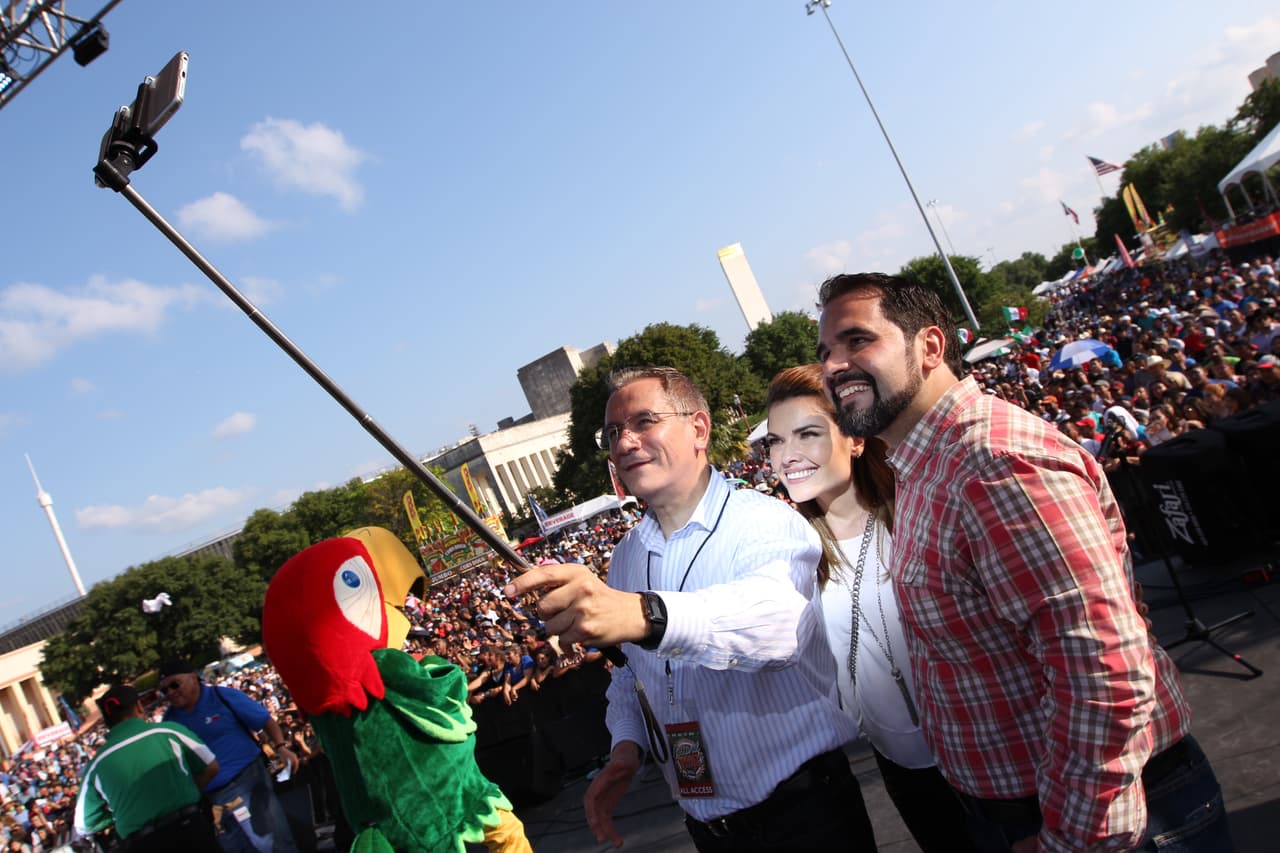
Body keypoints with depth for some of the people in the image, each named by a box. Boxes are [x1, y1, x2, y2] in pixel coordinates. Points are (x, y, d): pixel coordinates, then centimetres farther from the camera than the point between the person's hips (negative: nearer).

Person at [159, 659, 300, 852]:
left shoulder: (222, 696, -5)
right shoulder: (170, 720, 6)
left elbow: (266, 721, -3)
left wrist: (281, 747, -17)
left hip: (248, 779, -4)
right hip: (207, 797, 4)